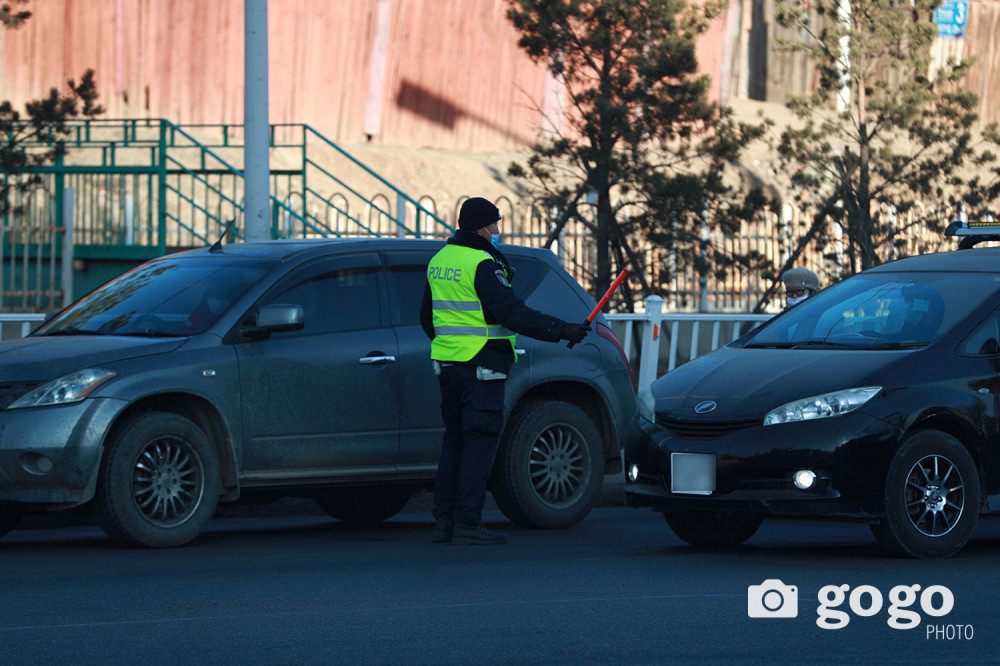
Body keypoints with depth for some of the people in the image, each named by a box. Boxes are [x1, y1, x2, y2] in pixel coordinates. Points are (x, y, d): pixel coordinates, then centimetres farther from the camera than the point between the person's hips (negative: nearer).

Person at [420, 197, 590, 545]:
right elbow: (513, 313, -21)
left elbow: (427, 317, 21)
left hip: (447, 363, 9)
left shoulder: (440, 260, 13)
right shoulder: (481, 265, -15)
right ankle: (467, 523, -7)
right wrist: (562, 330, -18)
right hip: (482, 368, -8)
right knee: (479, 443, -5)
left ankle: (444, 520, 12)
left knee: (455, 441, 14)